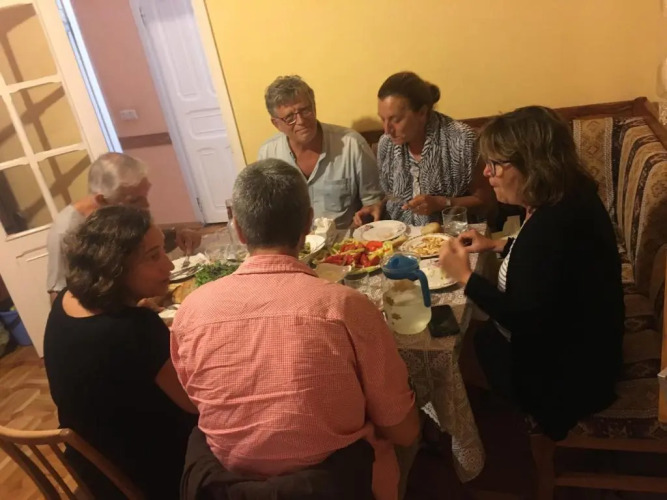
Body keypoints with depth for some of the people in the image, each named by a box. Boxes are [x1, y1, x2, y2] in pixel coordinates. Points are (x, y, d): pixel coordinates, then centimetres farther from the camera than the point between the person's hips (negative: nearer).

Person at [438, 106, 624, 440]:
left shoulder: (551, 224, -35)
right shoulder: (568, 197, -3)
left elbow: (525, 321, -31)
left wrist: (465, 277, -24)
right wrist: (497, 245, 7)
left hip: (565, 371, -9)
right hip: (575, 342, 9)